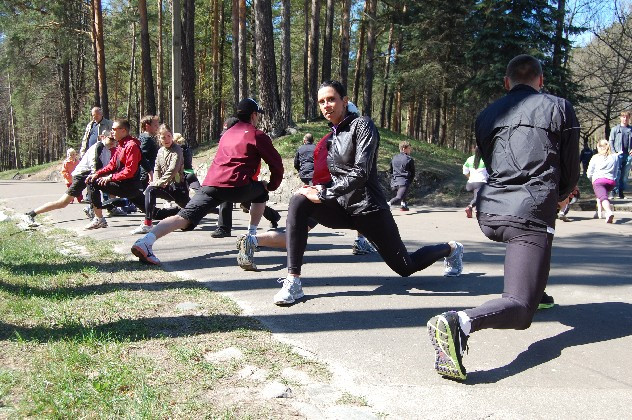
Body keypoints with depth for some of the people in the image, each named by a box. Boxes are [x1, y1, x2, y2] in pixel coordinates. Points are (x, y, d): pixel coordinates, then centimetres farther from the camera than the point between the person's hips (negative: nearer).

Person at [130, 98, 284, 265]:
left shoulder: (227, 133, 31)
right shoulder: (257, 135, 10)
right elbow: (276, 163, 7)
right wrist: (271, 185, 23)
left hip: (210, 184, 5)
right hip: (237, 186, -5)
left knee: (184, 217, -7)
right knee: (261, 193, 24)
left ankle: (146, 241, -27)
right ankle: (251, 235, 23)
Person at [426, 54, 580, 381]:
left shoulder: (487, 115, 18)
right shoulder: (559, 108, 8)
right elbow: (571, 170, 12)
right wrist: (560, 197, 36)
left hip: (489, 213, 5)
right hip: (530, 215, -5)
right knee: (519, 309, -8)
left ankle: (535, 292, 43)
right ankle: (461, 322, -38)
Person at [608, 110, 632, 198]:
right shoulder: (615, 129, 6)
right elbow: (611, 142, 4)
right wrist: (614, 153, -7)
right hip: (618, 154, -2)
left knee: (625, 174, 4)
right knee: (617, 173, -10)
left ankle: (621, 192, 10)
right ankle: (614, 191, -8)